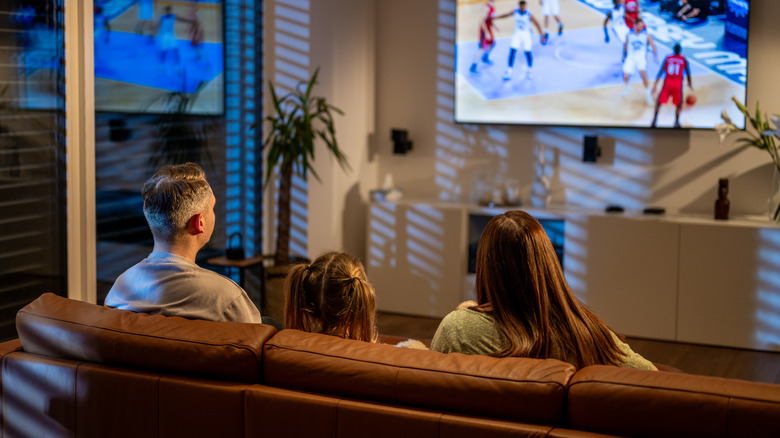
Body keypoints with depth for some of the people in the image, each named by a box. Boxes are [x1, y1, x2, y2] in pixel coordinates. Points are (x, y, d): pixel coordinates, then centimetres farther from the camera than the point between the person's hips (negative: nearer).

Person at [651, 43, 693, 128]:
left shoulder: (667, 58, 10)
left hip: (667, 82, 1)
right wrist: (690, 83, 28)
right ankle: (676, 121, 5)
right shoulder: (684, 60, 8)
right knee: (679, 103, 18)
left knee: (659, 102, 12)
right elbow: (688, 73, 12)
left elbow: (661, 71, 5)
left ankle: (654, 121, -1)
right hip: (678, 83, -1)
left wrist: (655, 84, 6)